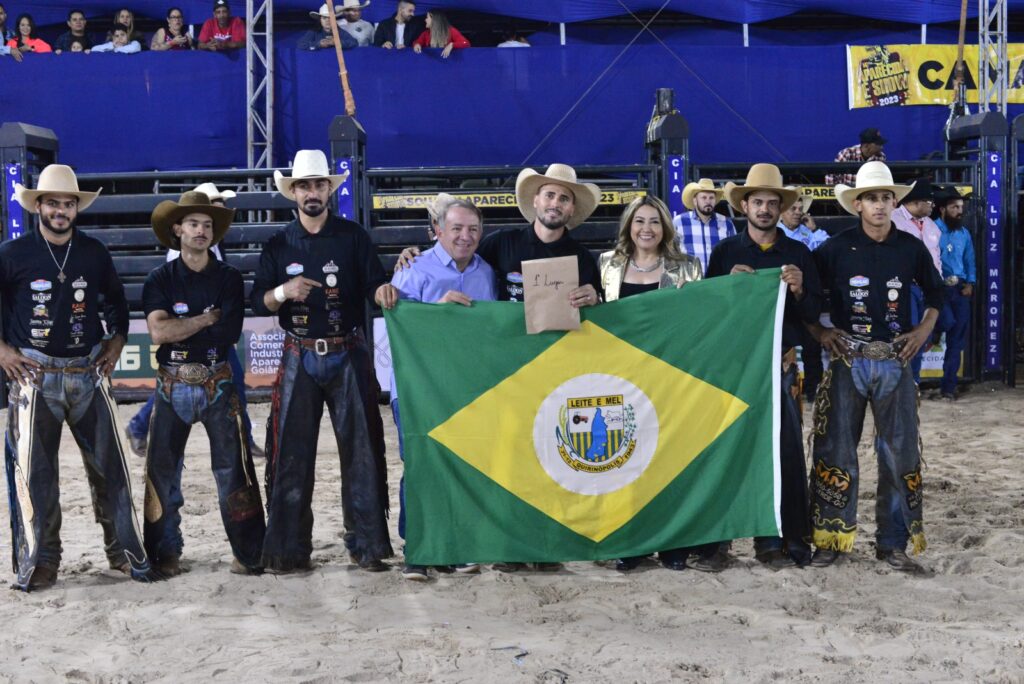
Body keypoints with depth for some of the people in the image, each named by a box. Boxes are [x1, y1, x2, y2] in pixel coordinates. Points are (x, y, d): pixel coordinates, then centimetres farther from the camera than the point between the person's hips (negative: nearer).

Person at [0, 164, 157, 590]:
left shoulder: (94, 253, 7)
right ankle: (40, 561, 12)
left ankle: (126, 552, 11)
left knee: (109, 466, 2)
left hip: (89, 374, 2)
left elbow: (117, 302, 20)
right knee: (35, 472, 2)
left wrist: (116, 341, 8)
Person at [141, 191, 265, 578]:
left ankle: (249, 554, 5)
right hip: (173, 386, 0)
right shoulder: (160, 280, 4)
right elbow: (158, 332, -12)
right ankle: (165, 555, 14)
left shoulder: (229, 279, 6)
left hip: (218, 383, 0)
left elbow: (230, 332, -8)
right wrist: (209, 317, -10)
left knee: (232, 469, 0)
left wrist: (179, 328, -8)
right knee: (163, 470, 3)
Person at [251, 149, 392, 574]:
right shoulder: (279, 245, 9)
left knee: (362, 448, 0)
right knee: (291, 453, 0)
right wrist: (284, 292, -16)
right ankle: (287, 549, 6)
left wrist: (386, 289, -26)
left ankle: (367, 543, 8)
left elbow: (375, 285, -4)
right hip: (299, 359, 1)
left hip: (348, 355, -1)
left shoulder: (353, 237, 4)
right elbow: (258, 303, 4)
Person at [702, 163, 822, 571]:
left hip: (780, 365, 0)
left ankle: (775, 541, 6)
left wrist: (799, 291, -12)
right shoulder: (725, 251, 8)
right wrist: (730, 284, -13)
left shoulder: (798, 254, 9)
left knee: (783, 453, -2)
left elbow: (814, 315, 7)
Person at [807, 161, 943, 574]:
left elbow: (935, 292, 20)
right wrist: (819, 332, -3)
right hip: (847, 361, -2)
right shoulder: (836, 248, -2)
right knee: (836, 450, 0)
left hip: (894, 362, 2)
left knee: (900, 451, 2)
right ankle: (832, 538, 11)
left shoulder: (911, 249, 4)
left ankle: (893, 543, 12)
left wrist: (924, 330, 8)